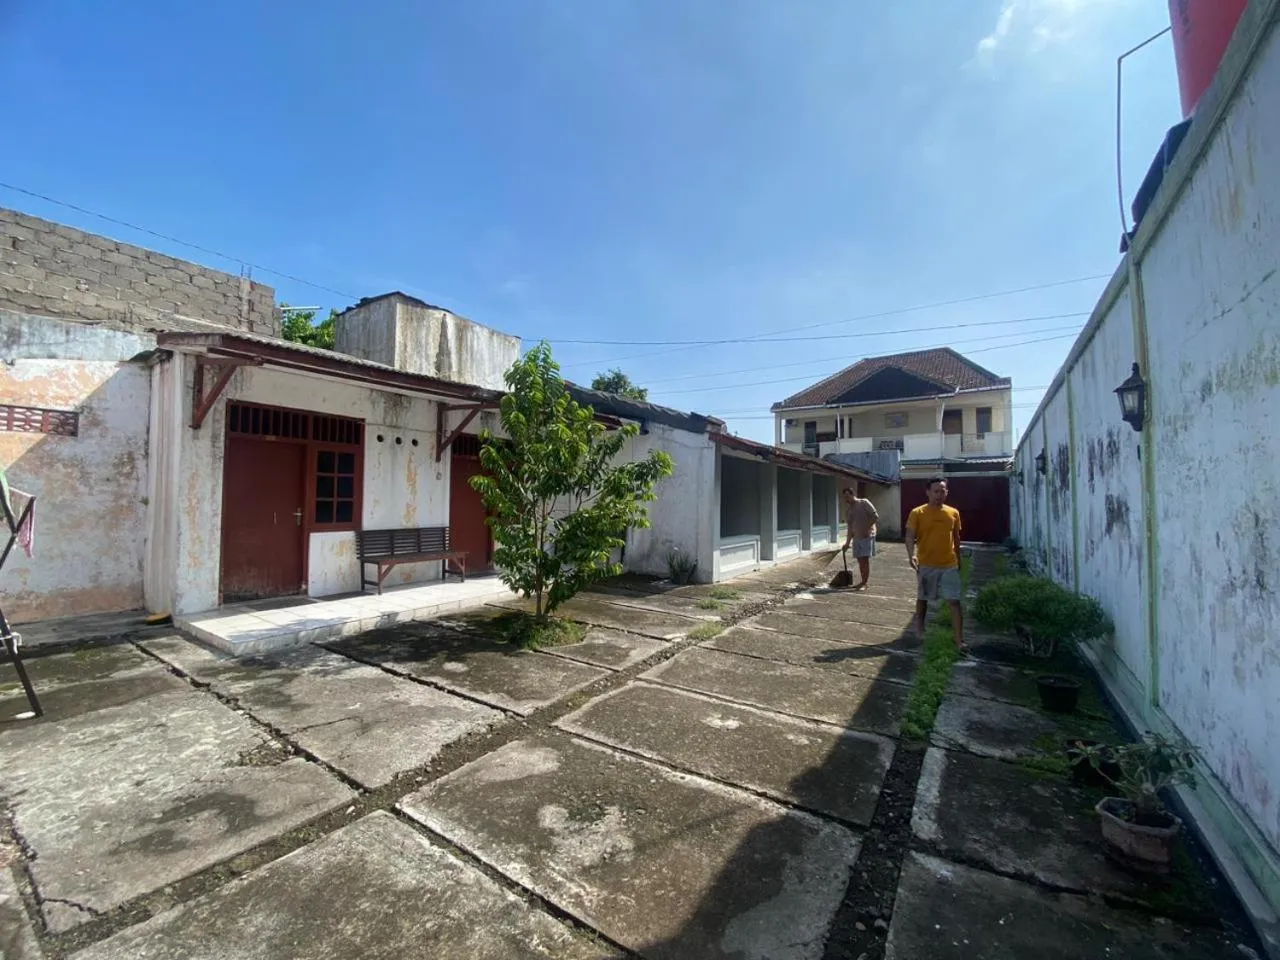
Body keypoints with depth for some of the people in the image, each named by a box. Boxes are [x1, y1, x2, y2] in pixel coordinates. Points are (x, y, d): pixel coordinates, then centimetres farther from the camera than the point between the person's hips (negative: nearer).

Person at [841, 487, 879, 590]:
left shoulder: (864, 503, -4)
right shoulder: (848, 510, 12)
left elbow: (875, 516, -10)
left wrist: (867, 529, -15)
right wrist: (847, 543, 11)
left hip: (867, 536, -6)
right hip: (856, 537, 6)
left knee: (865, 559, -7)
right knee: (860, 560, 8)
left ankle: (864, 583, -3)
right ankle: (863, 582, 18)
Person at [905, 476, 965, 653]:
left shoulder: (953, 513, 4)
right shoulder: (917, 513, -7)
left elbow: (956, 539, 13)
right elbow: (910, 536, -13)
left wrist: (958, 560, 17)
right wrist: (911, 555, -29)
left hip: (949, 565, 2)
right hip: (926, 565, -2)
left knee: (954, 602, -3)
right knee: (922, 599, 14)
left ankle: (960, 641, 1)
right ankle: (920, 630, 32)